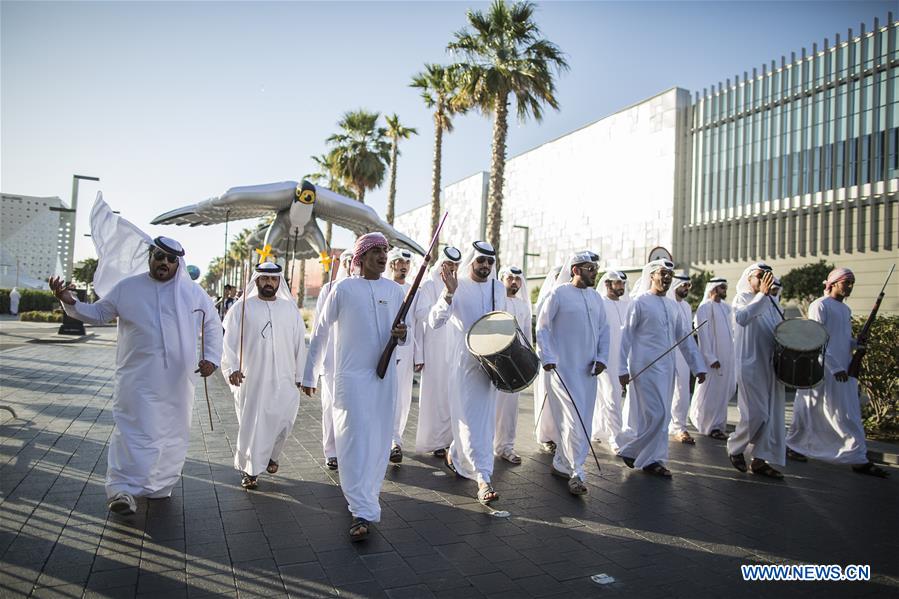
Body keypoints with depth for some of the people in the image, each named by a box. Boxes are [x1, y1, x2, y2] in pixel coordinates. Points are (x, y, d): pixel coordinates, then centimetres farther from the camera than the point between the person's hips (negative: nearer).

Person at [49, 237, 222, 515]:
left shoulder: (193, 292, 3)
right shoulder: (127, 287, 3)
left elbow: (213, 324, 10)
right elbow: (98, 313, 12)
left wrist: (211, 358, 0)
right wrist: (70, 303, -6)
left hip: (178, 380, 2)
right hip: (138, 379, -2)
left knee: (173, 434, 11)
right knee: (135, 431, -10)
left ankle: (160, 486, 28)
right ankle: (122, 488, 1)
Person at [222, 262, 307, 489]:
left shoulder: (291, 309, 8)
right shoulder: (242, 309, 1)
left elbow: (299, 343, 10)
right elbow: (230, 342, -3)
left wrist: (299, 375, 9)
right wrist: (232, 368, -17)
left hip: (283, 379, 2)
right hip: (250, 379, -2)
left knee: (282, 421, 3)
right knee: (251, 424, 4)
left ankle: (270, 455, 31)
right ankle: (248, 470, 21)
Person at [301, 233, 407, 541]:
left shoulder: (395, 290, 6)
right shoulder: (343, 289, -5)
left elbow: (403, 334, 15)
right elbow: (319, 334, 1)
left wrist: (402, 335, -10)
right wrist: (309, 375, 4)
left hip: (384, 376, 4)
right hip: (351, 376, -4)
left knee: (379, 441, 10)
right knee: (356, 440, -7)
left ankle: (363, 494, 30)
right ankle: (363, 512, -2)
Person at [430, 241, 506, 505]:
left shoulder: (499, 288, 7)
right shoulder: (458, 286, -8)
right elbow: (435, 321, -18)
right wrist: (449, 294, -31)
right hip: (464, 362, -5)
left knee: (485, 417, 13)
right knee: (471, 419, -5)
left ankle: (455, 454, 36)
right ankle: (483, 479, -2)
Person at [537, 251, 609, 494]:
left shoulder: (595, 296, 12)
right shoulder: (558, 293, -6)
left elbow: (604, 329, 15)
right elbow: (542, 327, -7)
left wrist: (602, 358, 3)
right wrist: (547, 358, -14)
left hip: (588, 370, 7)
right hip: (563, 369, -7)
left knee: (584, 422, 11)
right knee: (574, 422, -9)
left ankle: (561, 463, 27)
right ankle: (576, 474, 1)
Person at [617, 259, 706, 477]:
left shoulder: (672, 306, 14)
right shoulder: (639, 302, -4)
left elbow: (684, 337, 16)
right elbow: (626, 336, -6)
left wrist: (698, 366, 10)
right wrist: (623, 369, -11)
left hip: (667, 367, 7)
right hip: (645, 367, -6)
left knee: (662, 415, 9)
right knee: (656, 414, -10)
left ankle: (651, 459, 20)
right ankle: (630, 451, 4)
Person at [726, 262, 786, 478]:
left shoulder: (771, 303, 16)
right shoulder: (742, 298, -4)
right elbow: (742, 317, -26)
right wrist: (763, 294, -25)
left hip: (771, 365, 7)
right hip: (750, 365, -7)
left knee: (771, 414, 6)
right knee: (756, 414, -8)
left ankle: (760, 460, 14)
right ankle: (735, 447, 15)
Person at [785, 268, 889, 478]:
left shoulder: (846, 309, 16)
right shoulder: (820, 306, -9)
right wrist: (835, 367, -20)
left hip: (843, 370, 8)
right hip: (824, 371, -8)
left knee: (849, 415, 8)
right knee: (811, 412, -1)